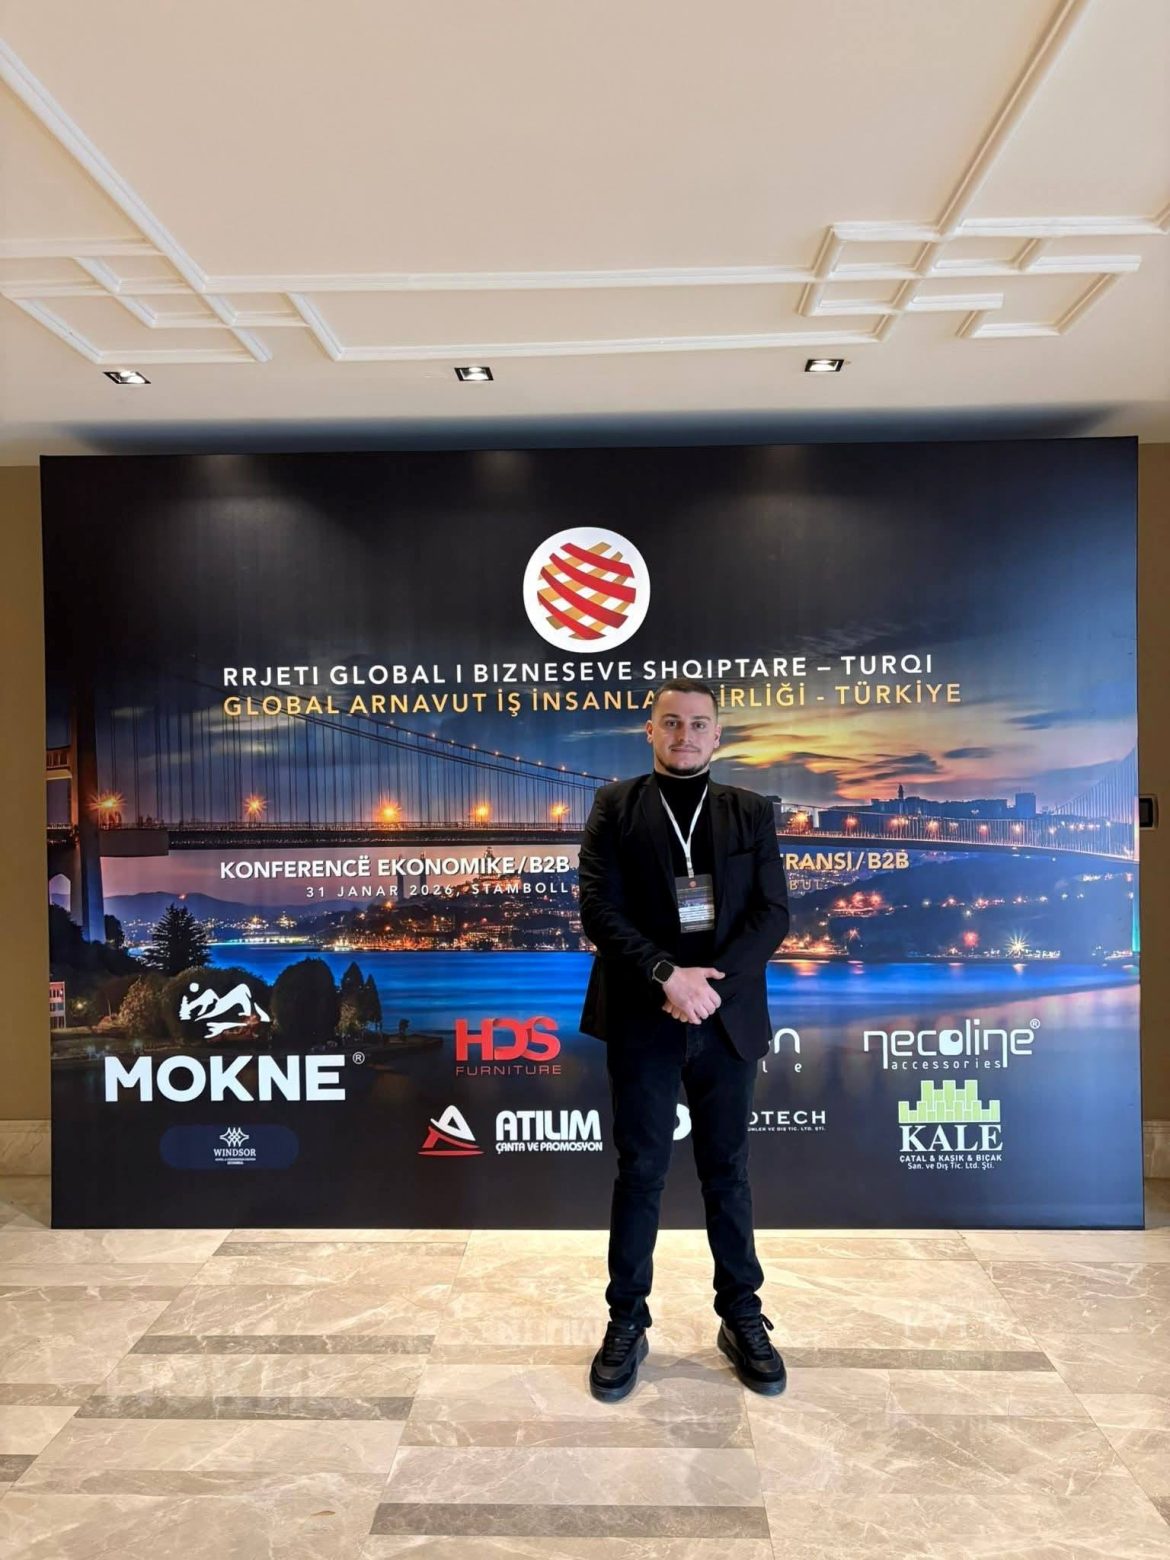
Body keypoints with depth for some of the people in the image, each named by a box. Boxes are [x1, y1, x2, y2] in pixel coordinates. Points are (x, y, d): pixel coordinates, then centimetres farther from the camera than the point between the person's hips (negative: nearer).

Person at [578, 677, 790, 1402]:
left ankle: (743, 1317, 30)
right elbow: (599, 908, -6)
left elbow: (774, 911, -1)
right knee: (641, 1172, 8)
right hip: (643, 1020, -1)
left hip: (728, 1016, 2)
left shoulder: (752, 811, 6)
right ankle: (628, 1323, 25)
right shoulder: (617, 805, 2)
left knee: (728, 1171, 13)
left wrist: (713, 982, -14)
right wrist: (668, 975, -17)